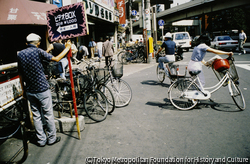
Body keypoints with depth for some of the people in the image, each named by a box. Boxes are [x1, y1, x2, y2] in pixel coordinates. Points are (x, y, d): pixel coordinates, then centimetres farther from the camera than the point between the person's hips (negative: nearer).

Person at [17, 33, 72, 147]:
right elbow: (56, 59, -11)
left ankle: (41, 140, 22)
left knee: (36, 116, 13)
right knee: (48, 115, 7)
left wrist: (23, 90, 18)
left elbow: (20, 74, 9)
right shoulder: (38, 51, -11)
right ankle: (52, 138, 19)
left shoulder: (20, 54, 5)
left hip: (29, 91, 5)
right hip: (42, 89, -5)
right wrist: (67, 48, 2)